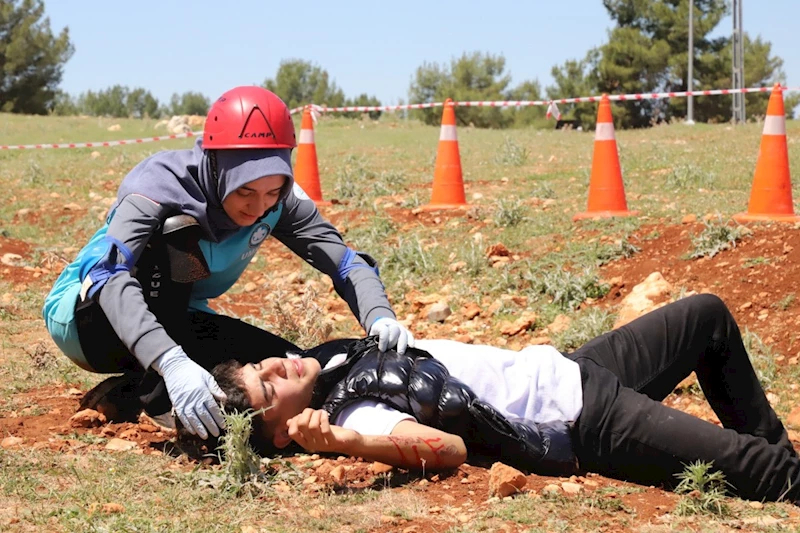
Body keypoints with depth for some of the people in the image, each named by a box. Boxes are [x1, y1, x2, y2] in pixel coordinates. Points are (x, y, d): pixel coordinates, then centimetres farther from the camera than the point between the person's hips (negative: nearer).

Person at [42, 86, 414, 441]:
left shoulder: (278, 200, -15)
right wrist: (170, 361, -60)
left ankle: (130, 390, -7)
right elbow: (109, 273, -45)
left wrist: (379, 317, -37)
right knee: (177, 228, -32)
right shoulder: (162, 183, -32)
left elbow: (343, 261, -15)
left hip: (174, 320, 6)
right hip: (85, 315, -6)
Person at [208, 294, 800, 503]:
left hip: (563, 368, 9)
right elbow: (450, 447, -37)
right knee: (752, 465, -19)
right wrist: (343, 441, -49)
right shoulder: (353, 414, -23)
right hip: (587, 426, -9)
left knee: (709, 314, 20)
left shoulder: (332, 358, 2)